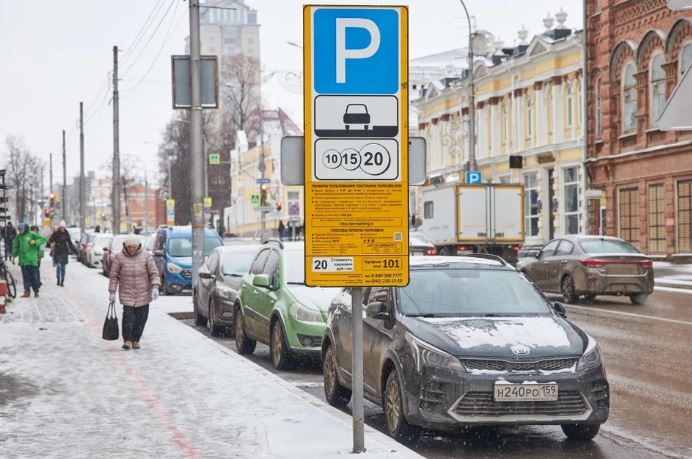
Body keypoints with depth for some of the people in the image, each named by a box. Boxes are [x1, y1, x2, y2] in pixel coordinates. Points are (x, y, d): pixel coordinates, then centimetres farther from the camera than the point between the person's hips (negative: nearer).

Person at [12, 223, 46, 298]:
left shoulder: (32, 235, -4)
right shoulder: (18, 237, 8)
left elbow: (43, 239, -4)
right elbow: (15, 247, 18)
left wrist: (35, 242, -19)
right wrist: (14, 256, 13)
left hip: (32, 260, -4)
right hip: (23, 260, 4)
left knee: (34, 276, -2)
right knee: (25, 276, 4)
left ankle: (36, 291, 8)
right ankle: (27, 291, 10)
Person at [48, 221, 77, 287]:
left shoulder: (66, 234, 5)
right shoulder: (55, 234, -2)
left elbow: (70, 243, 12)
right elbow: (50, 241, -6)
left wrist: (75, 250, 9)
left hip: (64, 252, 2)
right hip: (57, 252, -2)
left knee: (63, 267, 3)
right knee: (58, 266, -15)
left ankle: (62, 282, 10)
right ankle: (58, 279, 3)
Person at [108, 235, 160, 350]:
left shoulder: (146, 256, -3)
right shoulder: (119, 257, -3)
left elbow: (154, 273, -2)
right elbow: (113, 275, 2)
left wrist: (155, 287, -15)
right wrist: (112, 292, 0)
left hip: (143, 294, 1)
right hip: (127, 293, -1)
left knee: (141, 317, 0)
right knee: (128, 315, -15)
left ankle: (136, 340, 16)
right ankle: (127, 340, -1)